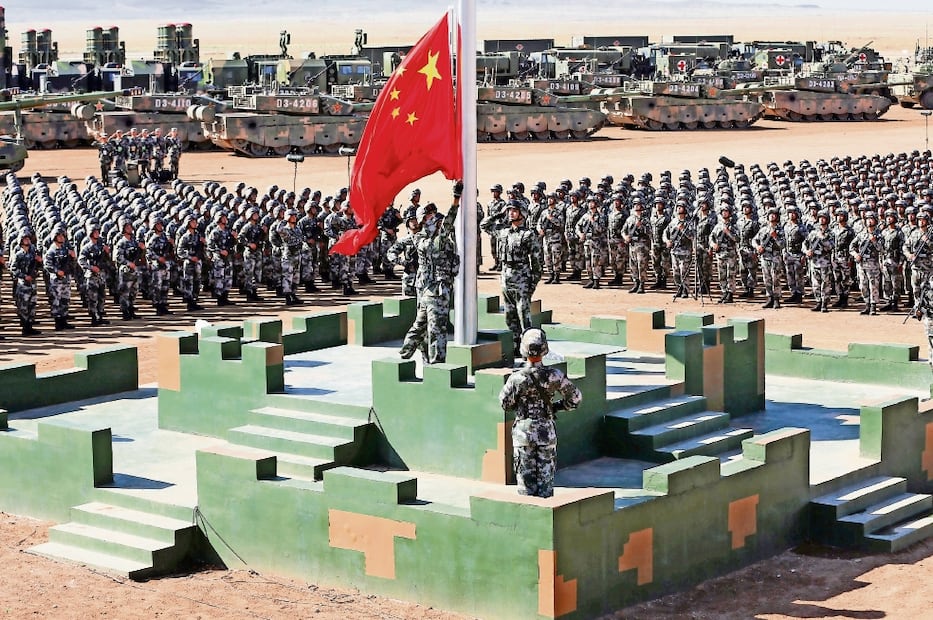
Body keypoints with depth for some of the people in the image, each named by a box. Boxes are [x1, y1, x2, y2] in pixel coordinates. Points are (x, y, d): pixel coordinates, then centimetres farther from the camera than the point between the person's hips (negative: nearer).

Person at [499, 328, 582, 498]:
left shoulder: (517, 378, -16)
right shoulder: (554, 375, -11)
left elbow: (506, 403, -3)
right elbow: (575, 397, 1)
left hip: (523, 432, -1)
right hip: (547, 432, 1)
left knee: (526, 478, 8)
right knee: (546, 478, 11)